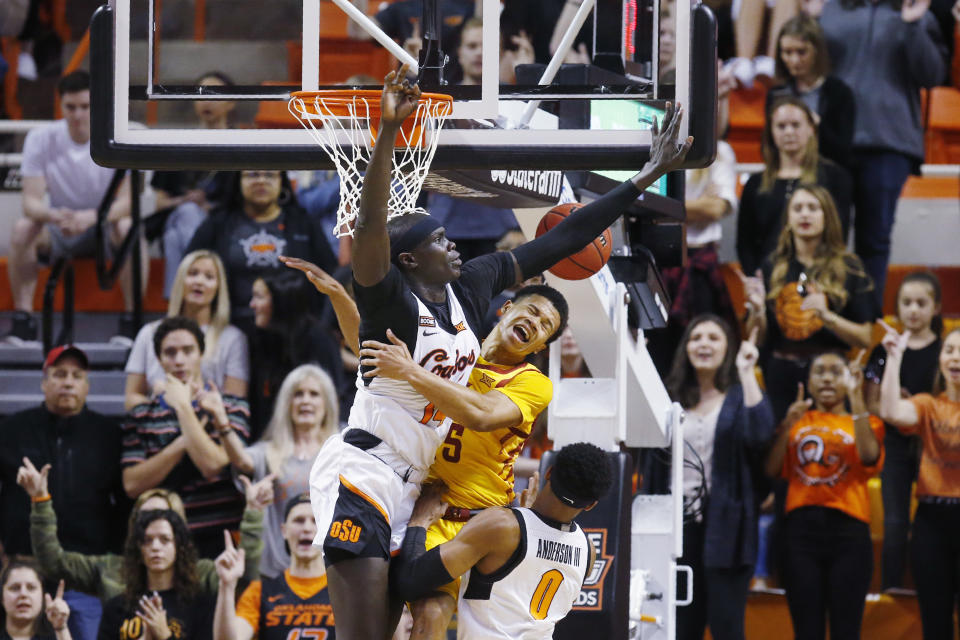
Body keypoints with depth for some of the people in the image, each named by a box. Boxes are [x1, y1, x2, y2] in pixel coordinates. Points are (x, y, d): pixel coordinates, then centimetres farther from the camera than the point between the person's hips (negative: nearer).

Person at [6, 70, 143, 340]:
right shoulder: (40, 139, -11)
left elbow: (126, 201, -20)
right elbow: (31, 201, -16)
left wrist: (90, 217, -41)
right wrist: (54, 216, -41)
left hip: (104, 226, -1)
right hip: (57, 231, 1)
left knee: (128, 228, -35)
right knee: (22, 229, -29)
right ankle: (23, 319, -22)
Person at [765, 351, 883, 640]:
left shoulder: (863, 422, 11)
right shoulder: (799, 420, 16)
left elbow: (869, 456, -12)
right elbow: (773, 469, 4)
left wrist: (856, 397, -12)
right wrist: (788, 424, -7)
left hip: (847, 530, -2)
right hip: (802, 527, 2)